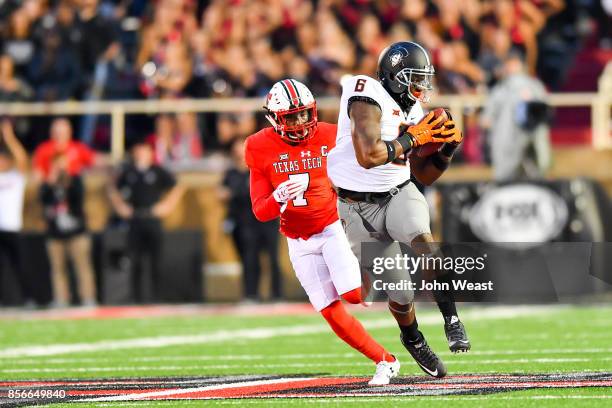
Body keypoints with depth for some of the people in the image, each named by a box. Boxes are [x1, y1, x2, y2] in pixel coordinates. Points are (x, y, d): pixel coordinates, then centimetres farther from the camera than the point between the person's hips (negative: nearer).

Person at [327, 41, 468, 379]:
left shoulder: (412, 110, 5)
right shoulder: (368, 99, -18)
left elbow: (424, 176, 12)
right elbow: (368, 156, -32)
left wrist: (445, 150, -5)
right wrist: (413, 138, -23)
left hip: (399, 194, 4)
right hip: (360, 206, -4)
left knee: (422, 240, -32)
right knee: (399, 293, 1)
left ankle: (451, 319, -28)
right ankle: (413, 341, 31)